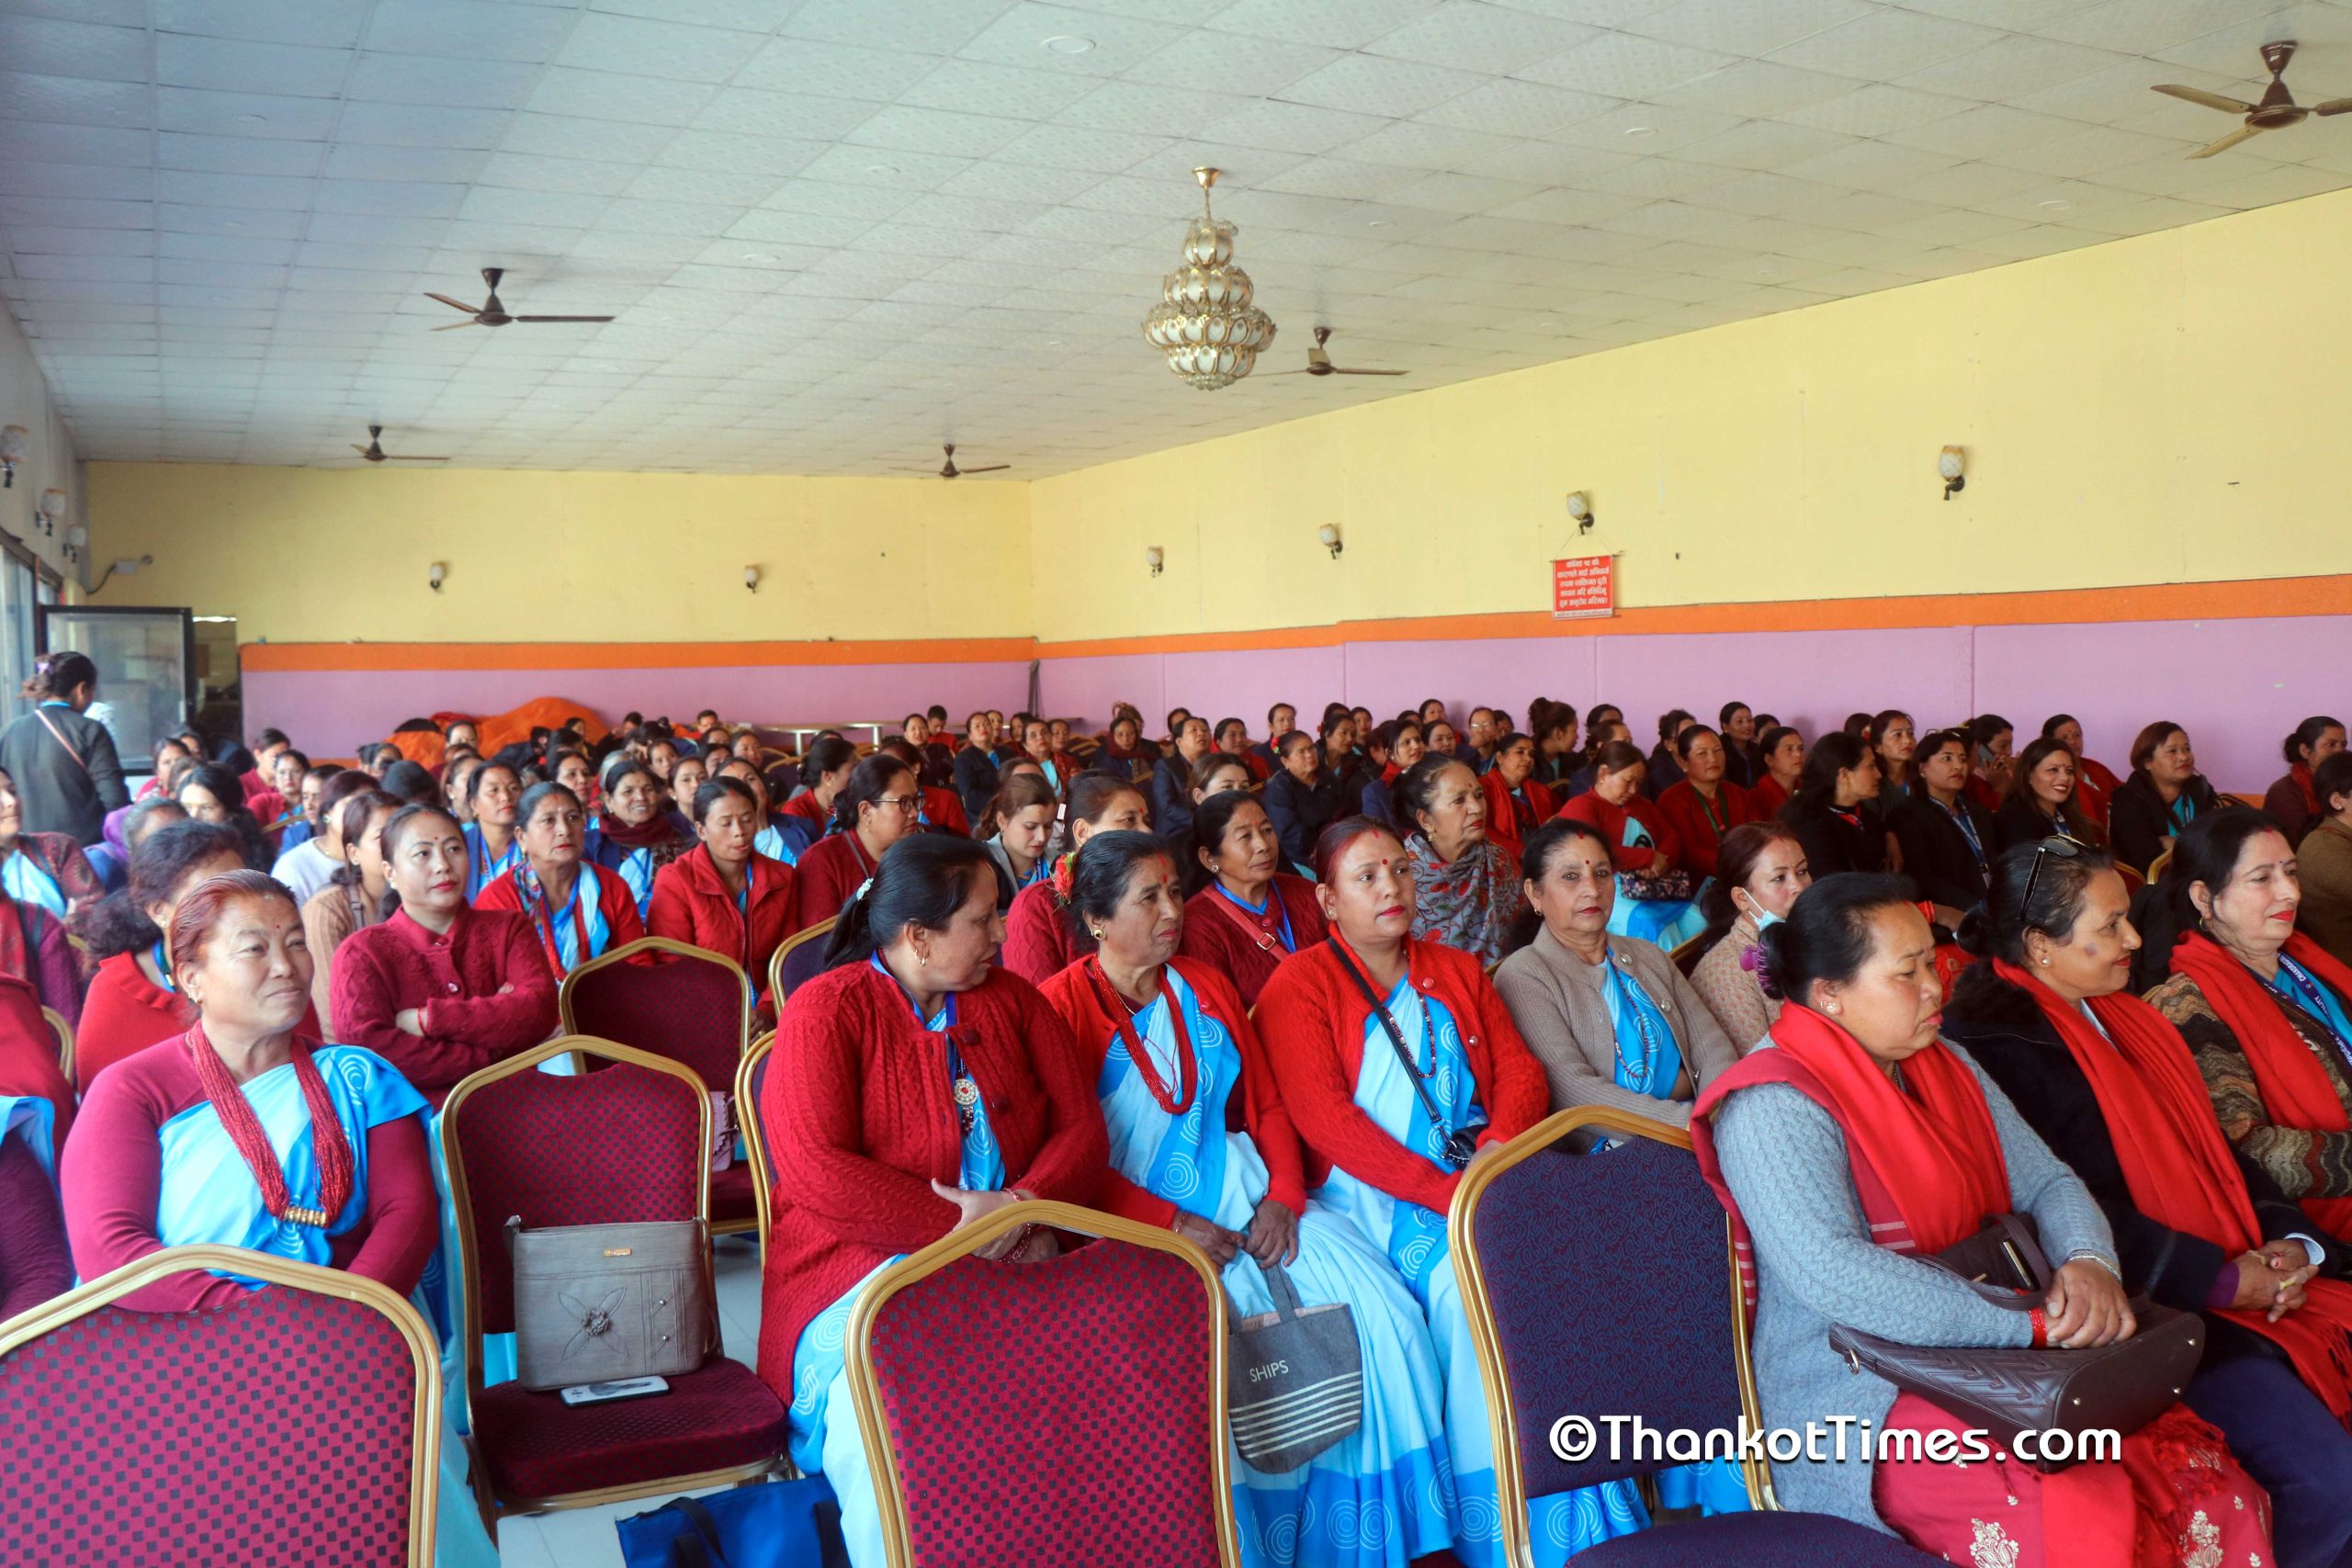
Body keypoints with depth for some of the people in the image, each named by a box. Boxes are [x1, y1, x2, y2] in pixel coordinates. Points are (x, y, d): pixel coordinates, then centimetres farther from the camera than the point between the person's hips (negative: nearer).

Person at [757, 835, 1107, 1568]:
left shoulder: (1013, 1000, 12)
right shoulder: (826, 1009, -3)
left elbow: (1082, 1128, 8)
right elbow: (817, 1172, -15)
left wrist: (1025, 1205, -13)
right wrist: (957, 1227, -17)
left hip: (1015, 1258, 4)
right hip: (867, 1267, -4)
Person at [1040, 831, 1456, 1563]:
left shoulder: (1206, 987, 15)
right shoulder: (1064, 1005, -4)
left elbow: (1267, 1105, 15)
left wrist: (1283, 1197, -3)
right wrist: (1172, 1226, -17)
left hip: (1244, 1196, 5)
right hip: (1139, 1221, -5)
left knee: (1383, 1310, -13)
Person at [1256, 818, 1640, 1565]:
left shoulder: (1457, 972, 20)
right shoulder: (1298, 985, 2)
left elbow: (1522, 1071, 11)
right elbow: (1325, 1119, -10)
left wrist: (1498, 1145, -12)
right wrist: (1447, 1195, -18)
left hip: (1480, 1183, 4)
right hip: (1370, 1194, -4)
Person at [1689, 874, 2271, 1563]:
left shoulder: (1947, 1068, 13)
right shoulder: (1774, 1109, -15)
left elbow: (2047, 1181, 14)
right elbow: (1835, 1277, -25)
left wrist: (2090, 1262, -9)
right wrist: (2034, 1326, -22)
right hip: (1862, 1398, -8)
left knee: (2215, 1488, -13)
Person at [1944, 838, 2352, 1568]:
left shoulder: (2122, 1015, 16)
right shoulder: (1992, 1039, -13)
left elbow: (2212, 1146, 16)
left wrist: (2289, 1237, -1)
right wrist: (2225, 1281, -14)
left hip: (2249, 1276, 9)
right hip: (2157, 1308, -9)